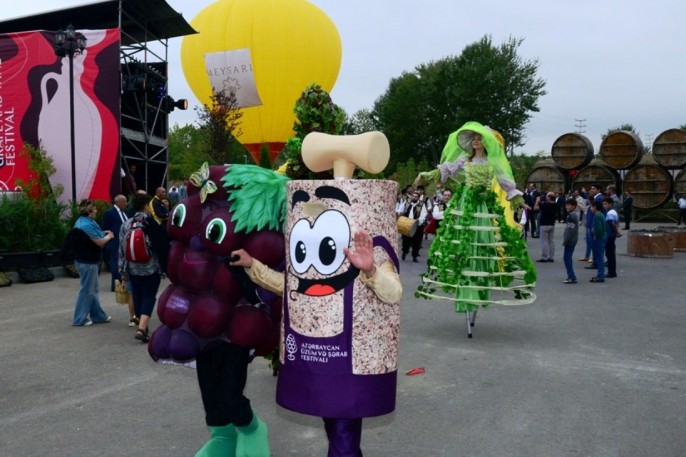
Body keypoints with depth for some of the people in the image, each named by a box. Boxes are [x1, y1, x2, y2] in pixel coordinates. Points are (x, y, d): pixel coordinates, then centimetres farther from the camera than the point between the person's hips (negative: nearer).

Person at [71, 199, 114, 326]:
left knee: (93, 289, 17)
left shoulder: (82, 222, 10)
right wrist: (109, 236, 0)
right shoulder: (87, 225, -22)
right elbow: (100, 242, -18)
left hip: (86, 260, 11)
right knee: (86, 290, -1)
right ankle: (80, 319, 8)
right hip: (88, 262, -11)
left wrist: (102, 233, 12)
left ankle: (98, 315, 27)